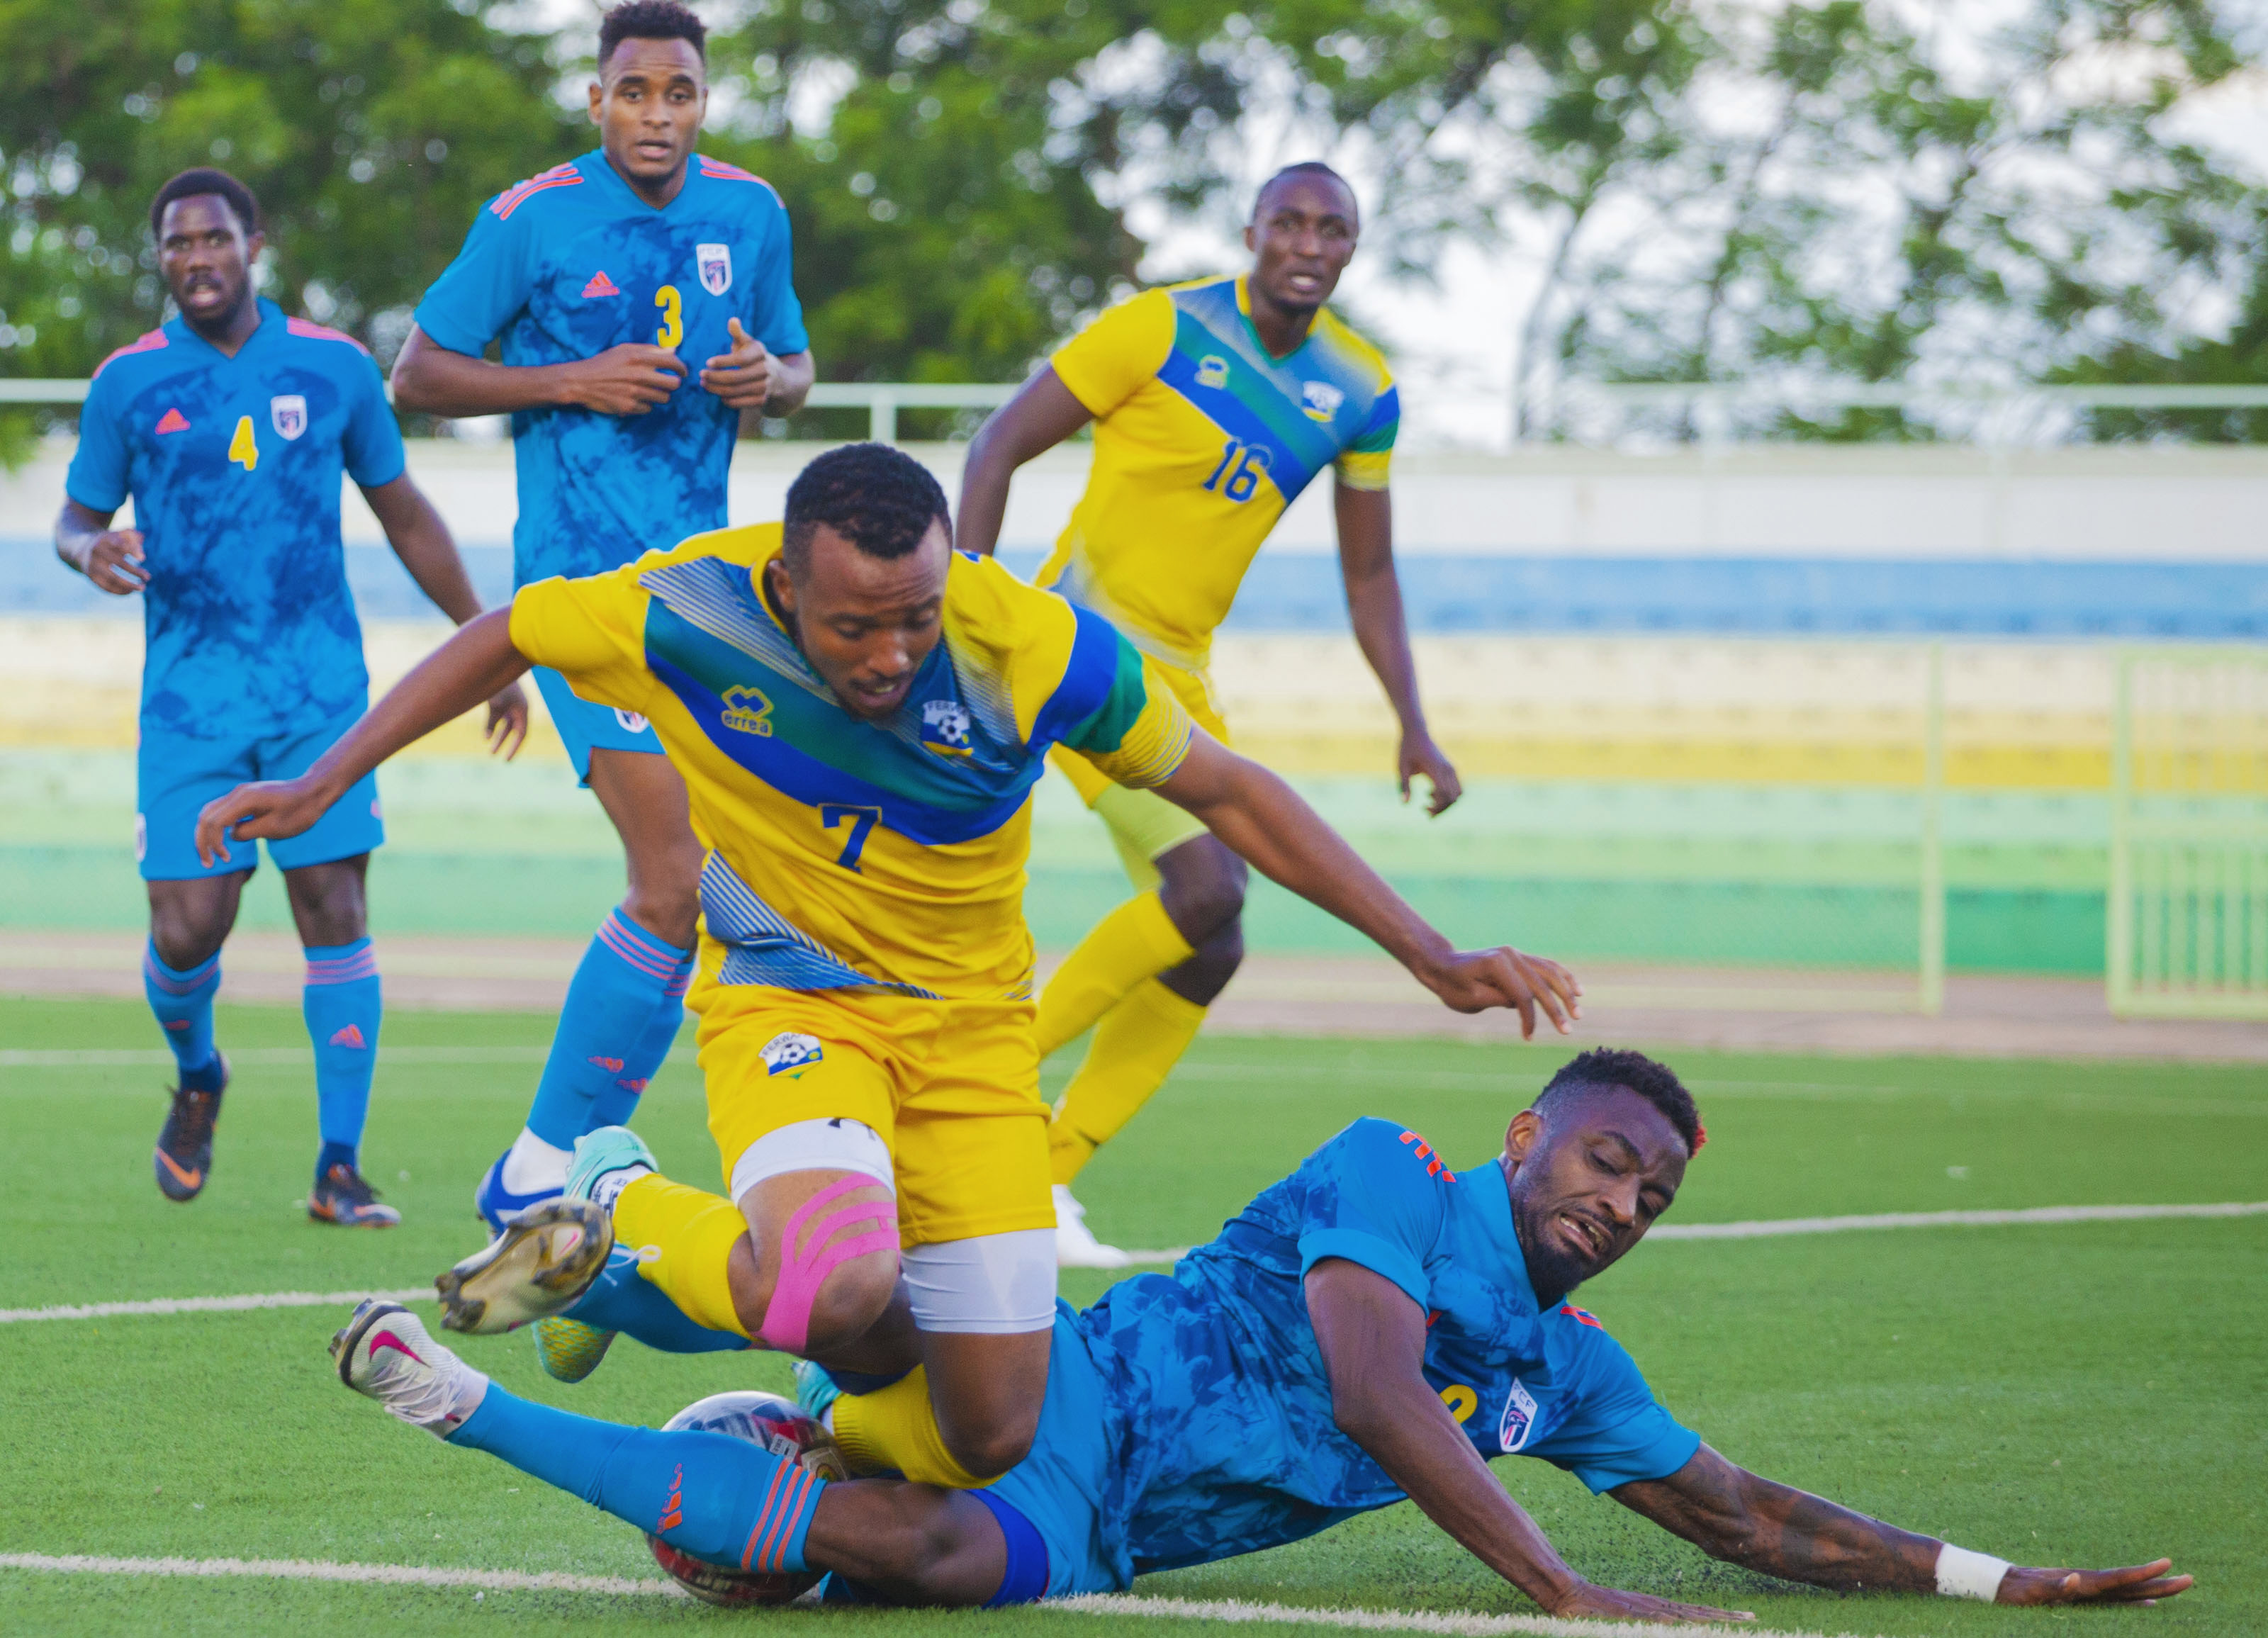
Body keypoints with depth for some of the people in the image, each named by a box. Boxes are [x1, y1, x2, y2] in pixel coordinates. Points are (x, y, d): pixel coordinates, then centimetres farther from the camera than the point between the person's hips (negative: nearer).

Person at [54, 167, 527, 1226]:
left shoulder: (333, 368, 5)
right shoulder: (128, 383, 3)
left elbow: (404, 514, 15)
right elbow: (74, 517, 11)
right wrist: (90, 551, -15)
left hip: (321, 690, 0)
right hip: (189, 699, 0)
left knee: (335, 912, -8)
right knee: (186, 931, -7)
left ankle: (340, 1170, -4)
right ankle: (196, 1078, 27)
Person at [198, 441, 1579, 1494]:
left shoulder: (1035, 649, -22)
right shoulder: (689, 612, -23)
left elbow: (1227, 789, -7)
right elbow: (504, 641, -1)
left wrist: (1437, 959, -6)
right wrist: (319, 787, 0)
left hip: (970, 1022, 2)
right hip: (784, 999, -2)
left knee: (990, 1440, -3)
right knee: (841, 1291, -35)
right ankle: (617, 1209, -3)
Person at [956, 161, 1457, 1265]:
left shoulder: (1359, 393, 6)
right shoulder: (1164, 329, -11)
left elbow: (1368, 575, 16)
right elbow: (1000, 446, -7)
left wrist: (1412, 726, 9)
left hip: (1178, 673, 7)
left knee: (1204, 948, 4)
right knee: (1206, 888, -21)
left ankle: (1045, 1182, 13)